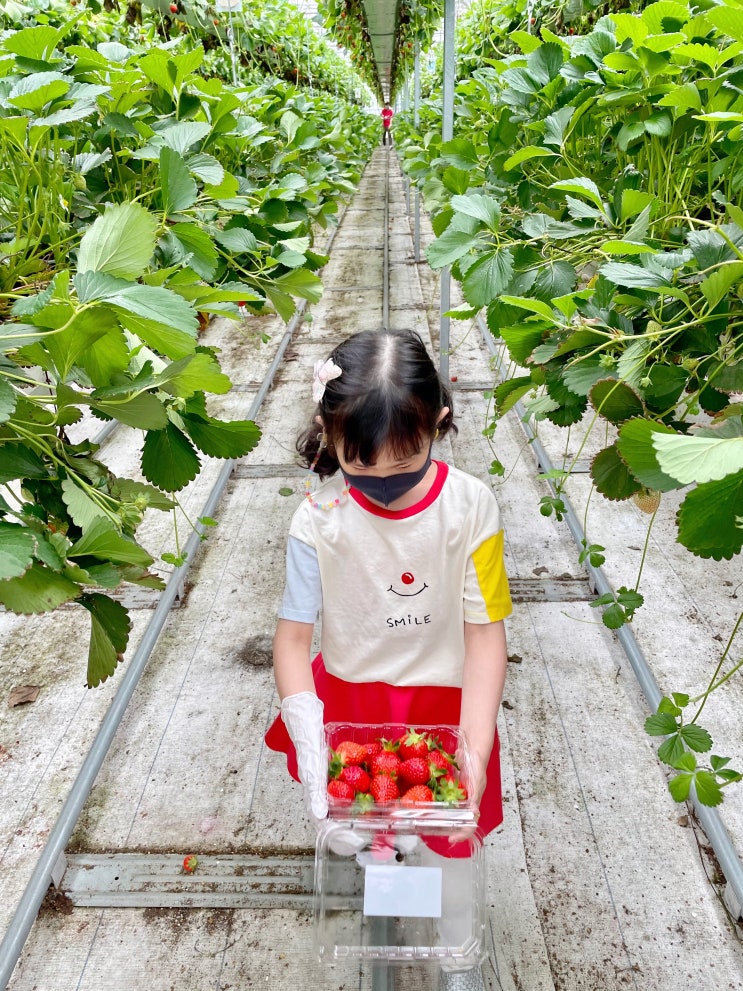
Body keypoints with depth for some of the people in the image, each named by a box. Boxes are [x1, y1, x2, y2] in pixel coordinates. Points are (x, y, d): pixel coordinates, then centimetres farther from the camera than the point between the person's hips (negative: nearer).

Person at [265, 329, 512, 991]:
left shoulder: (471, 508, -20)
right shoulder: (319, 519, -19)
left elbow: (485, 633, -16)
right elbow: (293, 637, -15)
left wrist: (475, 752, -22)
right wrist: (309, 743, -25)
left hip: (444, 697, 0)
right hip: (349, 694, 1)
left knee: (452, 840, 14)